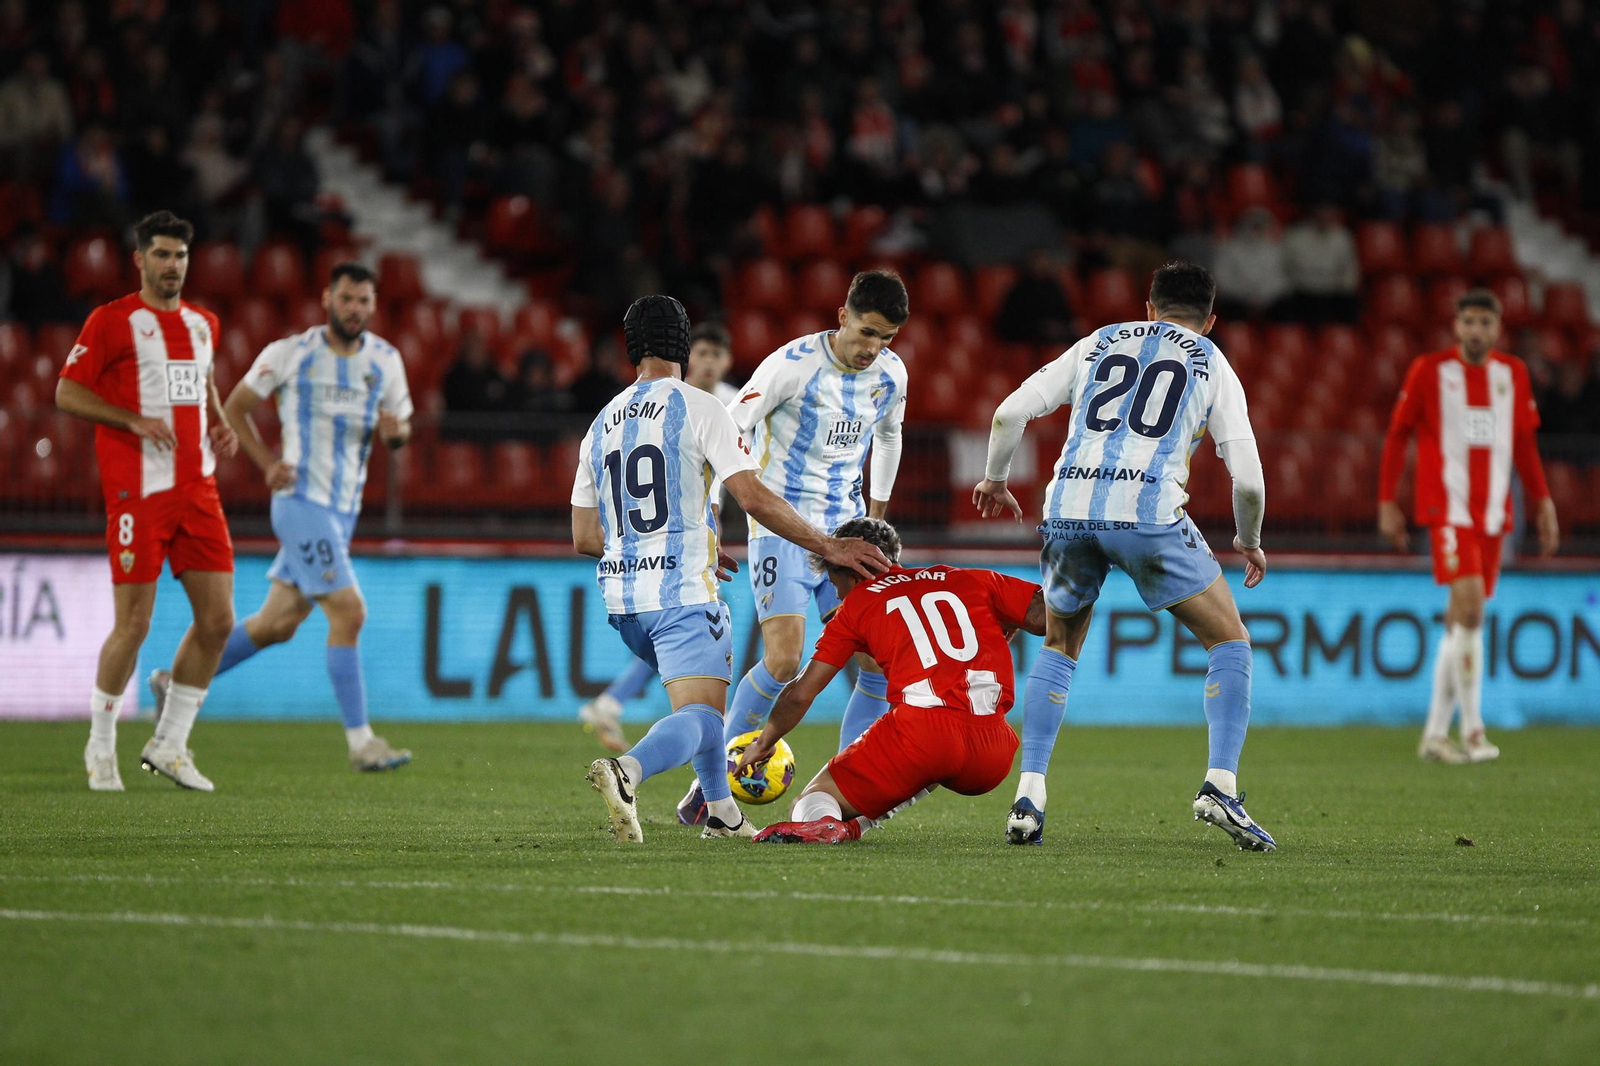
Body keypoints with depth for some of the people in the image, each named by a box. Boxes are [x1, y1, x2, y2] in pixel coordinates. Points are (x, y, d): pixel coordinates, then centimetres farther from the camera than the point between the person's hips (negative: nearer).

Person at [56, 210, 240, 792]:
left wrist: (220, 424, 10)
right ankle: (101, 748, 13)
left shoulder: (202, 323, 15)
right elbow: (67, 393, -6)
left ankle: (169, 745, 13)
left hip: (198, 491, 6)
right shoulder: (112, 322, -5)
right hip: (138, 492, -6)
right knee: (133, 625, -6)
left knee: (217, 621, 1)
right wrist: (135, 420, -17)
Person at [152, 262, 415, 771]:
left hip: (344, 508, 6)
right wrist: (267, 463, -6)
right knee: (349, 611, -15)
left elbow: (400, 430, 14)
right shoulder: (290, 353, -6)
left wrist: (396, 431, -11)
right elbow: (235, 406, 4)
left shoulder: (385, 360, 6)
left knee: (278, 623, 10)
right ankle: (360, 742, -11)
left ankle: (177, 683, 26)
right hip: (302, 498, -6)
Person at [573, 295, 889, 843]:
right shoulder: (698, 408, -5)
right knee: (698, 716, -11)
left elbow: (584, 538, 16)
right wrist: (828, 546, -4)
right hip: (682, 593, -7)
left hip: (622, 597, 7)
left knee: (703, 690, 28)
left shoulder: (601, 424, 13)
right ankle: (627, 771, -40)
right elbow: (753, 496, -13)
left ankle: (722, 812, 27)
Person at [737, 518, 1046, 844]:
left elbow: (800, 695, 17)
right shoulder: (970, 580, 21)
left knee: (812, 801, 10)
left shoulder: (856, 604, 15)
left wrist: (763, 744, 32)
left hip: (922, 734, -4)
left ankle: (822, 824, -28)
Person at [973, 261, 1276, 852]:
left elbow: (1010, 413, 16)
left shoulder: (1099, 343, 24)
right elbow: (1247, 479, 9)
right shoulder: (1212, 365, 17)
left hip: (1068, 509, 3)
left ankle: (1029, 798, 11)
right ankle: (1220, 785, -4)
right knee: (1229, 641, 12)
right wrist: (1249, 543, 27)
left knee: (1058, 647, 23)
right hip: (1149, 510, -3)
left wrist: (995, 480, 34)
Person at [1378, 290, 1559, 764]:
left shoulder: (1513, 374, 10)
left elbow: (1525, 444, 18)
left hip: (1493, 512, 5)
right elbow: (1397, 435, 3)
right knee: (1470, 606, -19)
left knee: (1461, 621, 7)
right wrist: (1387, 502, -2)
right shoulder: (1429, 370, -1)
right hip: (1447, 507, -5)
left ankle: (1434, 734, 13)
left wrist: (1542, 502, 10)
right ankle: (1472, 730, -17)